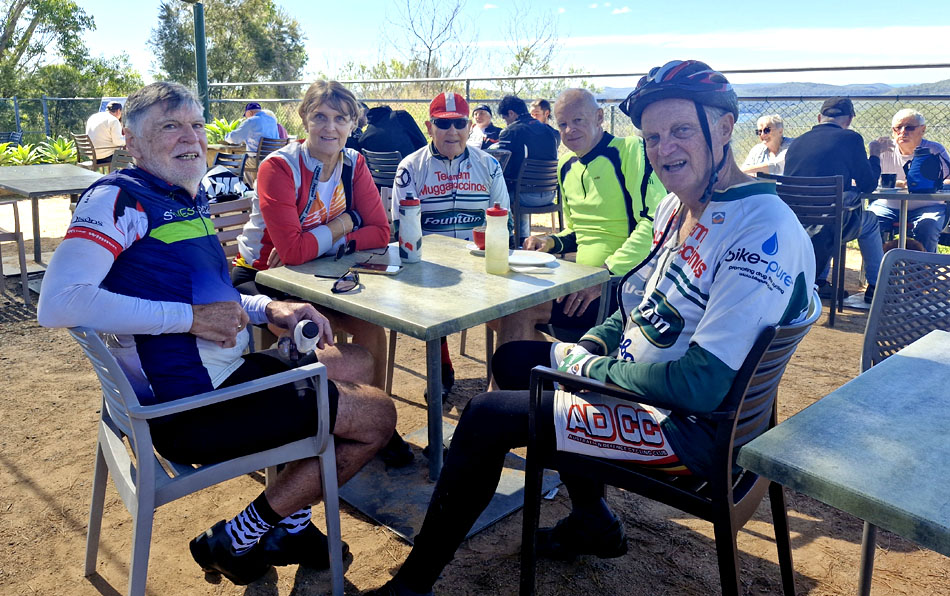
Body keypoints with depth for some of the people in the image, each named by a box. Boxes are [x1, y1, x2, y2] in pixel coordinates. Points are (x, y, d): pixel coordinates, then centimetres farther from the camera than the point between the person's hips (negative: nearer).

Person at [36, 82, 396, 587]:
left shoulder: (189, 199, 15)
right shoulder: (119, 197, -14)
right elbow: (57, 304, -28)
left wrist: (268, 309, 4)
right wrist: (192, 317, -26)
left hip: (229, 372, 10)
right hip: (190, 408, -10)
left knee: (357, 362, 23)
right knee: (377, 416, -4)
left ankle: (290, 524, 22)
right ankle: (239, 540, 8)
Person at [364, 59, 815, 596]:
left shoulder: (765, 230, -26)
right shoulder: (678, 205, 5)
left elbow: (702, 384, -31)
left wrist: (593, 369, -18)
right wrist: (593, 346, 0)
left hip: (691, 426, -10)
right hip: (637, 376, 10)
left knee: (487, 416, -12)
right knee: (516, 356, 19)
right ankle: (593, 521, 25)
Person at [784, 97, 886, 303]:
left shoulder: (797, 141, 10)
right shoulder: (850, 138, -3)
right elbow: (868, 185, 5)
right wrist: (875, 154, 22)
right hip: (827, 229, -4)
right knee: (870, 220, 27)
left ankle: (820, 282, 34)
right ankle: (875, 287, 31)